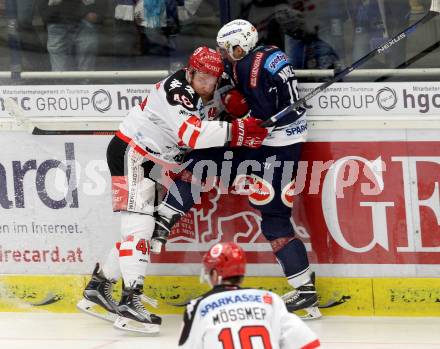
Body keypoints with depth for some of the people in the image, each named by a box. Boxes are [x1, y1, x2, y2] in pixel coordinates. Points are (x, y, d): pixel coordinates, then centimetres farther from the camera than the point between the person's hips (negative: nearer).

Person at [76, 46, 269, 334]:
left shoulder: (206, 98, 6)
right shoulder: (174, 91, -24)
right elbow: (192, 134, -36)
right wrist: (237, 131, -39)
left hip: (153, 164, 10)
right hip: (130, 152, -10)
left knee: (145, 227, 11)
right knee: (139, 221, -20)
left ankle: (98, 287, 24)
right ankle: (130, 302, -27)